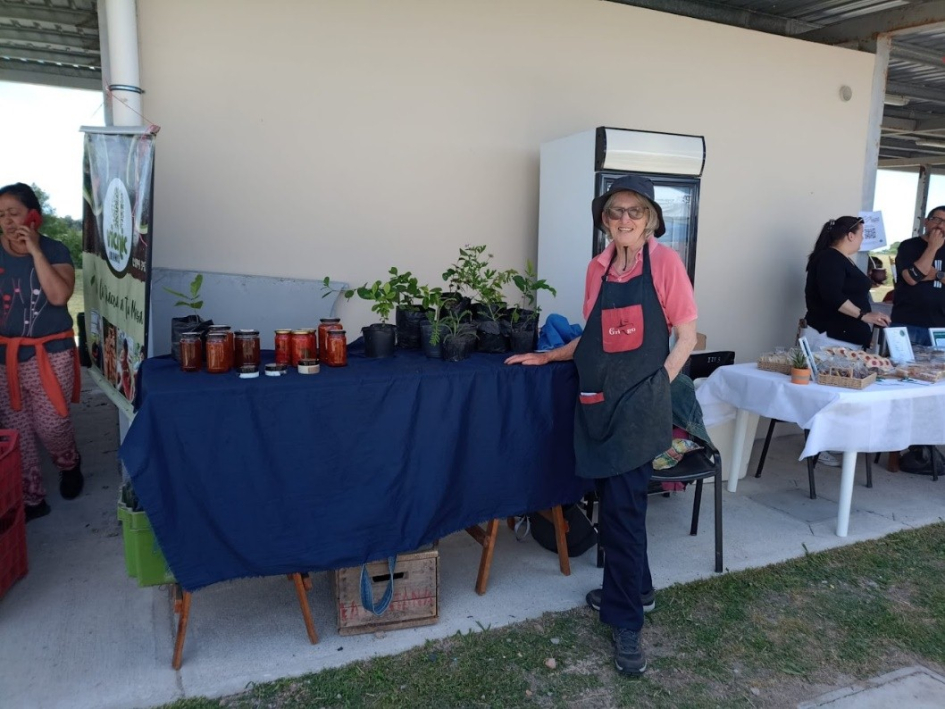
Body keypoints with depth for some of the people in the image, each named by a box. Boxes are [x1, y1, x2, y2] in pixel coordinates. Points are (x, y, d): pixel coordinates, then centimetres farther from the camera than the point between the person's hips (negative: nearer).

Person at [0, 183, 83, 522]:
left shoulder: (54, 250, -6)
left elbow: (59, 296, -21)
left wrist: (35, 251, -20)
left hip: (50, 353, -3)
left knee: (51, 425, 0)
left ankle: (69, 464, 34)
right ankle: (31, 498, 20)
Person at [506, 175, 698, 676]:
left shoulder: (665, 262, -5)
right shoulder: (598, 268, 10)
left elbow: (686, 335, -3)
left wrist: (656, 387, -9)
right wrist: (546, 357, 13)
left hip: (638, 405, -5)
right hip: (598, 401, 5)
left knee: (622, 508, -4)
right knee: (615, 503, 14)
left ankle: (626, 622, 12)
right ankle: (635, 588, 36)